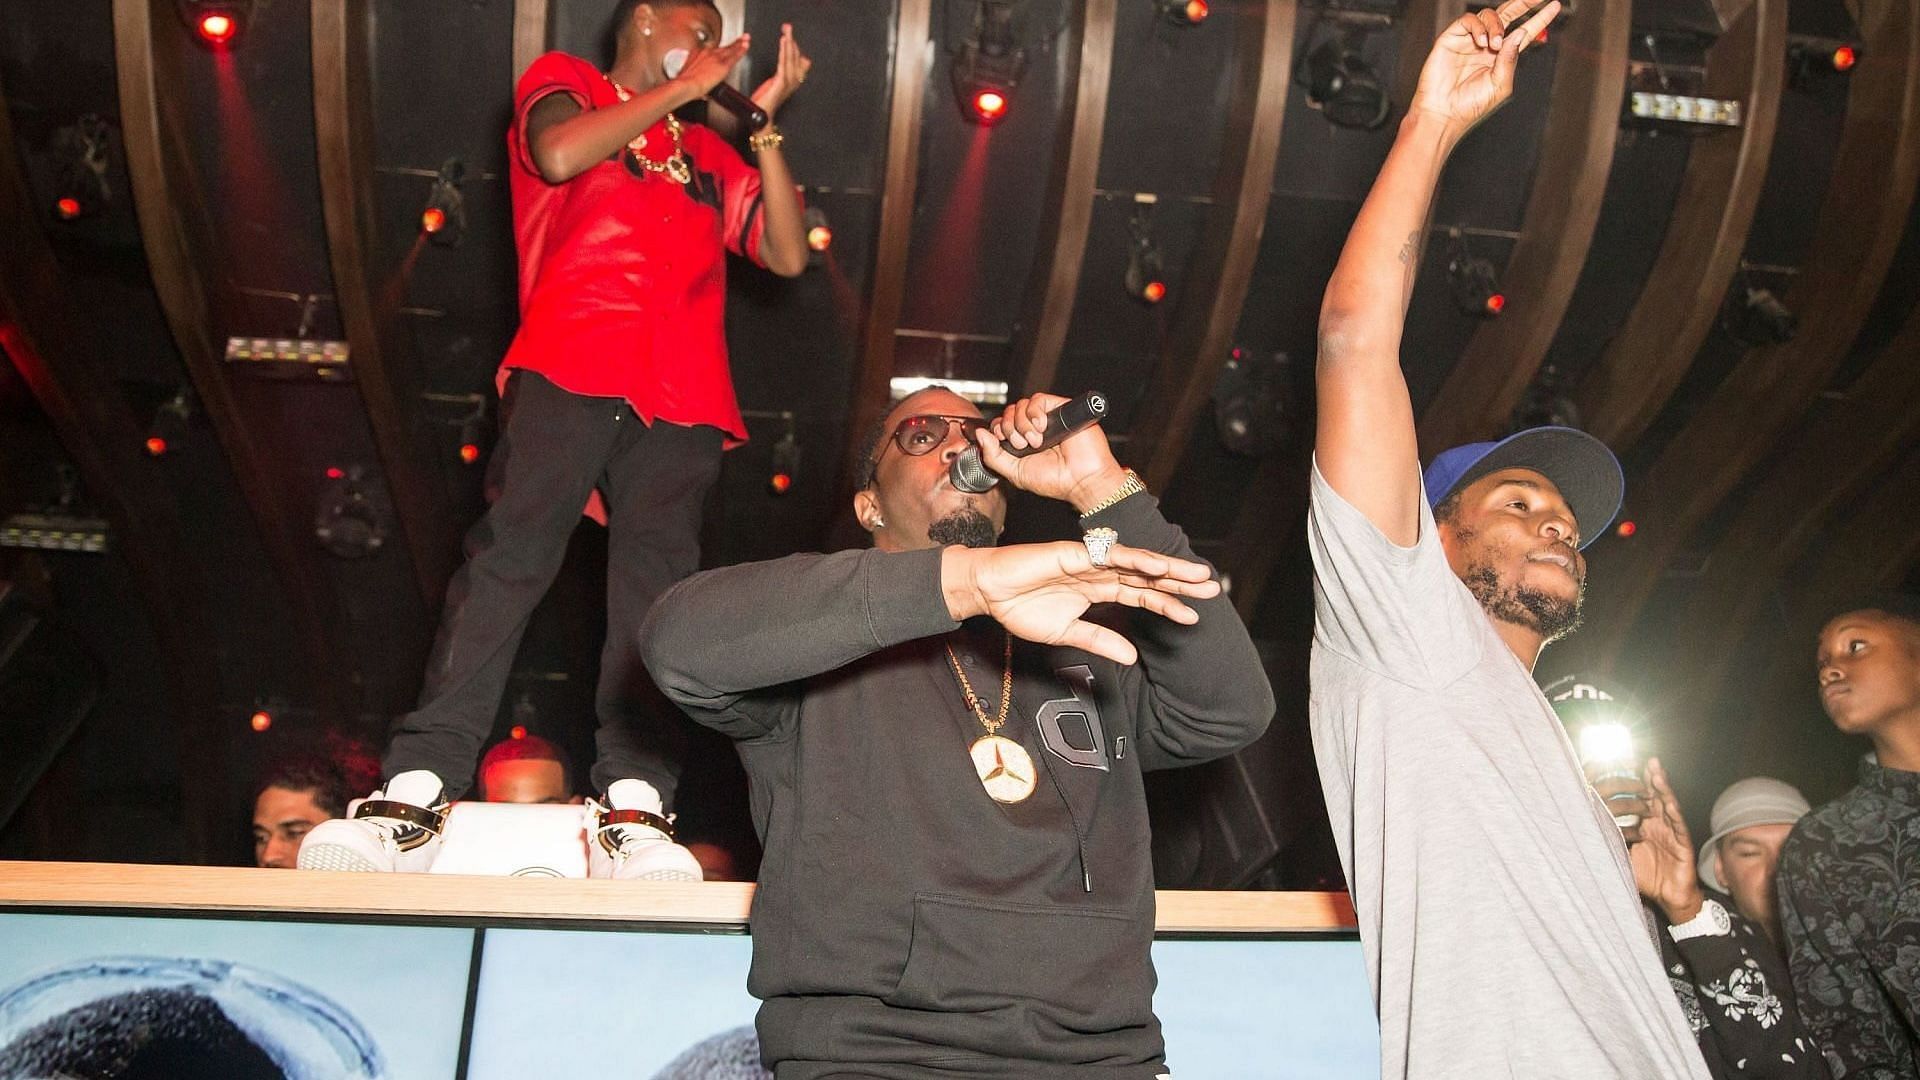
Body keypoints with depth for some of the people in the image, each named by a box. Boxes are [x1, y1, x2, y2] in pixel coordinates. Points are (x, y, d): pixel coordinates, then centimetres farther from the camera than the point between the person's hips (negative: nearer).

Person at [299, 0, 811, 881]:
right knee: (511, 554, -17)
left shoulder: (709, 153, 32)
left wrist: (764, 122, 16)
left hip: (681, 402, 3)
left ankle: (634, 814, -23)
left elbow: (787, 254, 21)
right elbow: (559, 153, -2)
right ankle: (417, 794, -22)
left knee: (656, 578, -13)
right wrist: (683, 89, 7)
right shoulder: (564, 81, 22)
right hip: (569, 373, -3)